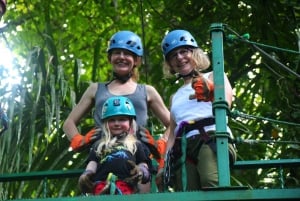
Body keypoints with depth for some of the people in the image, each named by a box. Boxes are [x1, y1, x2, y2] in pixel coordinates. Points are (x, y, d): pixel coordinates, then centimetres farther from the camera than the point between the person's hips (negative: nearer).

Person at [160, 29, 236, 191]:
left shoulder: (213, 76, 22)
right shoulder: (175, 97, 36)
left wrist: (211, 93, -21)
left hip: (212, 137, -4)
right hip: (183, 148, 4)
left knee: (212, 184, -34)